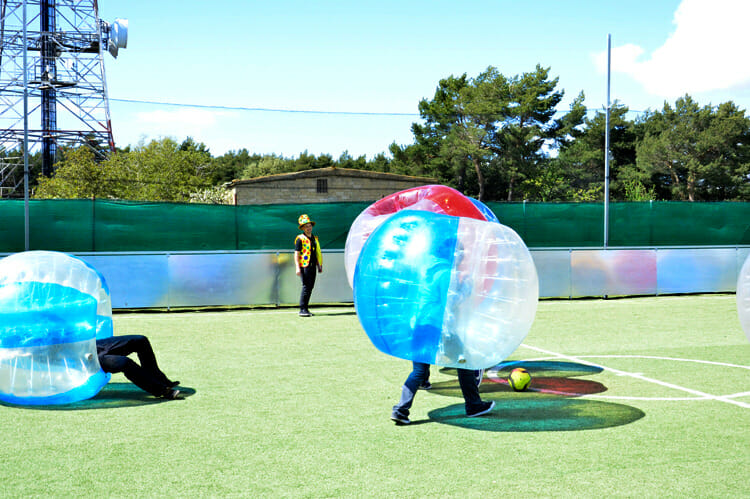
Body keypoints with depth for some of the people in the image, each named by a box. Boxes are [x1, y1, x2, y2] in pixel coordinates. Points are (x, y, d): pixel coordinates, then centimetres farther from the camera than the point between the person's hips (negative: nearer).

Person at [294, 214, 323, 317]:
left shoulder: (314, 238, 17)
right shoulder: (300, 239, -4)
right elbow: (296, 254, -9)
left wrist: (319, 266, 20)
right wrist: (297, 268, -17)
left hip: (313, 266, 7)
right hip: (304, 266, -7)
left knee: (310, 287, 8)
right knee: (306, 286, -12)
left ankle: (306, 308, 14)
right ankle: (302, 309, -10)